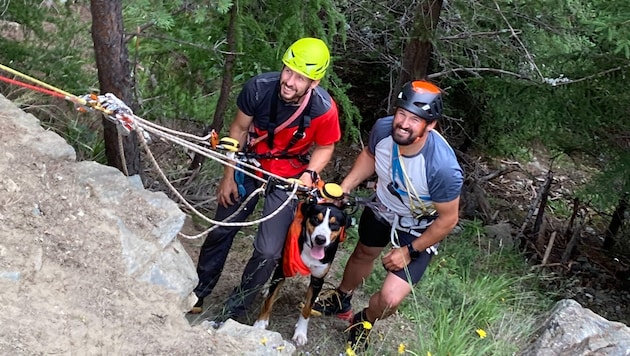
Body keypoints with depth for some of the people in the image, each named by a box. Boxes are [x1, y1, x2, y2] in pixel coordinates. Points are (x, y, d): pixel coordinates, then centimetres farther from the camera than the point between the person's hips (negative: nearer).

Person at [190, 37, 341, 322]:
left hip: (288, 178, -2)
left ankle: (234, 310, 20)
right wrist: (228, 176, -4)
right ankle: (198, 292, 38)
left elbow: (324, 147, -8)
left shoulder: (324, 109, -30)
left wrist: (309, 174, -25)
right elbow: (239, 129, -8)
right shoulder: (259, 87, -26)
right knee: (220, 231, 14)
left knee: (268, 252, -6)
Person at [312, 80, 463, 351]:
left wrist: (410, 251, -16)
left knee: (390, 299, -11)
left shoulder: (443, 167, -41)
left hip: (419, 228, -4)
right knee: (363, 255, 29)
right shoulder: (383, 128, -28)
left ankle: (364, 322, 27)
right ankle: (341, 301, 62)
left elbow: (447, 219, -24)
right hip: (383, 206, 4)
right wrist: (343, 188, -11)